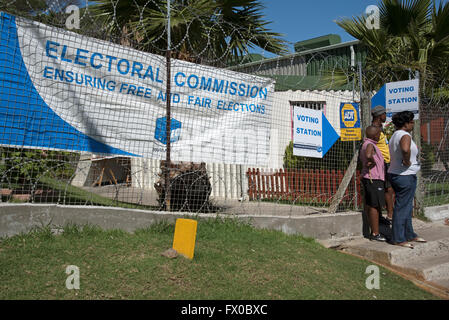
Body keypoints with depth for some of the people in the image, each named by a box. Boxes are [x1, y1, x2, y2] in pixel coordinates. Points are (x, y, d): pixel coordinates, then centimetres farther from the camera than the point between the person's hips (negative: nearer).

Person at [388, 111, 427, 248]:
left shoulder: (394, 136, 14)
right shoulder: (405, 136, -17)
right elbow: (405, 149, -39)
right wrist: (407, 161, -23)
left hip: (395, 174, 10)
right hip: (405, 175, -10)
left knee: (407, 207, 18)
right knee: (402, 207, -4)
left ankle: (409, 235, 27)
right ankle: (398, 239, 3)